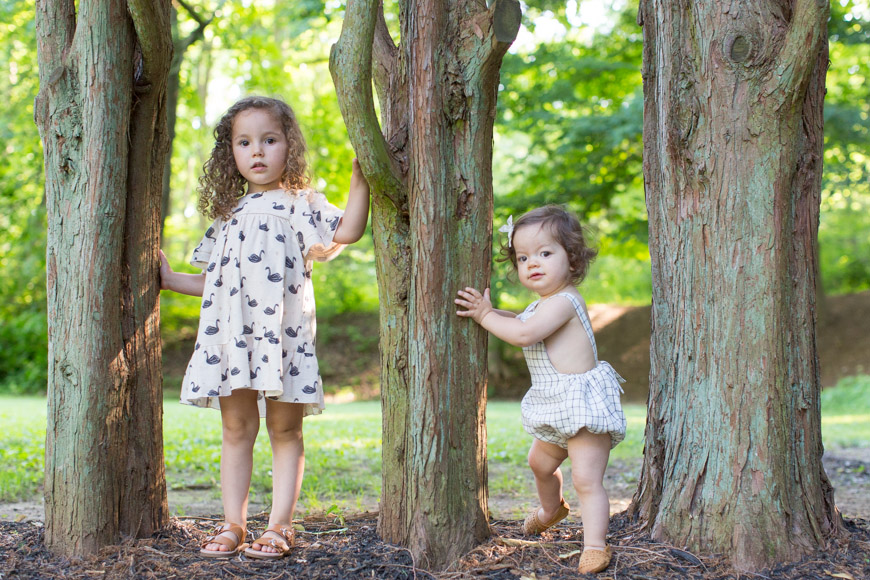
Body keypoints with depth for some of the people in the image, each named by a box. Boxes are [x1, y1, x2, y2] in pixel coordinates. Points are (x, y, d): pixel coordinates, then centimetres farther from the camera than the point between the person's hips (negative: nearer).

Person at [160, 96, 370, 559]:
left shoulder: (299, 205, 4)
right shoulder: (229, 214, 18)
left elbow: (347, 230, -14)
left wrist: (359, 176, -18)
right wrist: (172, 280, 18)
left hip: (282, 334, -4)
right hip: (231, 334, 4)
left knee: (284, 430, 2)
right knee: (236, 430, 7)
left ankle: (280, 526, 5)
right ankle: (232, 524, 13)